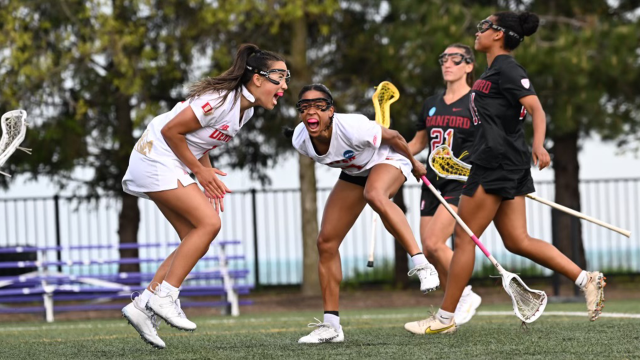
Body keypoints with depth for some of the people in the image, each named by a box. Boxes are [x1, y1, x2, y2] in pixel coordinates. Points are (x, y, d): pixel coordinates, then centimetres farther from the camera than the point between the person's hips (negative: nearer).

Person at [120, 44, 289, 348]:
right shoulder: (222, 100, -23)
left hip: (172, 167, 10)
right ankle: (165, 297, -14)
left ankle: (143, 306, 3)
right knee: (209, 223, -18)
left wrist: (208, 177, 3)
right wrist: (199, 170, -13)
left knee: (197, 240, 2)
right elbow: (171, 130, -20)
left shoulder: (246, 109, 8)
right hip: (156, 159, -10)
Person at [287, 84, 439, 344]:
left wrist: (414, 163, -1)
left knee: (374, 195, -43)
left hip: (388, 161, -6)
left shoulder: (352, 128, -37)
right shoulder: (300, 141, -20)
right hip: (353, 173, 6)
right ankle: (330, 326, 7)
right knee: (325, 243, -2)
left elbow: (393, 137, -18)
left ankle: (421, 264, -40)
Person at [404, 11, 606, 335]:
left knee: (464, 238, -3)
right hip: (502, 164, 10)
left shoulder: (506, 69, -10)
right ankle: (586, 279, 1)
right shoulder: (494, 71, 19)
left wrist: (538, 145, -38)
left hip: (497, 162, -10)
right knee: (517, 241, 6)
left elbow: (536, 108, -21)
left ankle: (445, 318, 3)